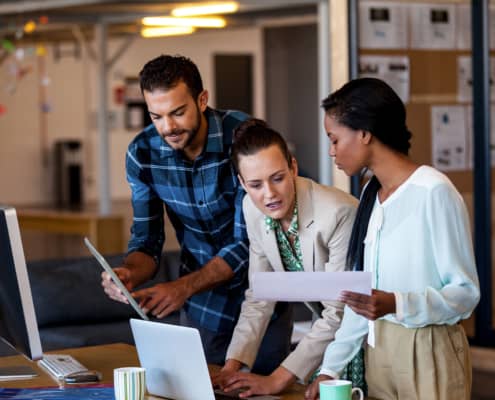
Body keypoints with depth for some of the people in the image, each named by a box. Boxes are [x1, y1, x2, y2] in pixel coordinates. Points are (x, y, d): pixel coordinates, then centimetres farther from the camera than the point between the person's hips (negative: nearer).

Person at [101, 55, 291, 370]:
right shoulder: (142, 152, -10)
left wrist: (184, 287, -34)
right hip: (201, 306, 3)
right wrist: (129, 273, -27)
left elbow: (248, 242, -23)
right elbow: (147, 241, -4)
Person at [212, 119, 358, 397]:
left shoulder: (339, 213, -31)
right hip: (326, 332, 6)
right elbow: (258, 297, -3)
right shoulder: (253, 209, -10)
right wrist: (233, 365, -15)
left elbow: (340, 313, -28)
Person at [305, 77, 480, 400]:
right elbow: (364, 294, 10)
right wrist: (331, 368, 7)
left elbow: (466, 292, -16)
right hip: (378, 349, 7)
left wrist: (396, 305, -29)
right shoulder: (372, 195, 8)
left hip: (427, 352, -7)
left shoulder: (434, 191, -16)